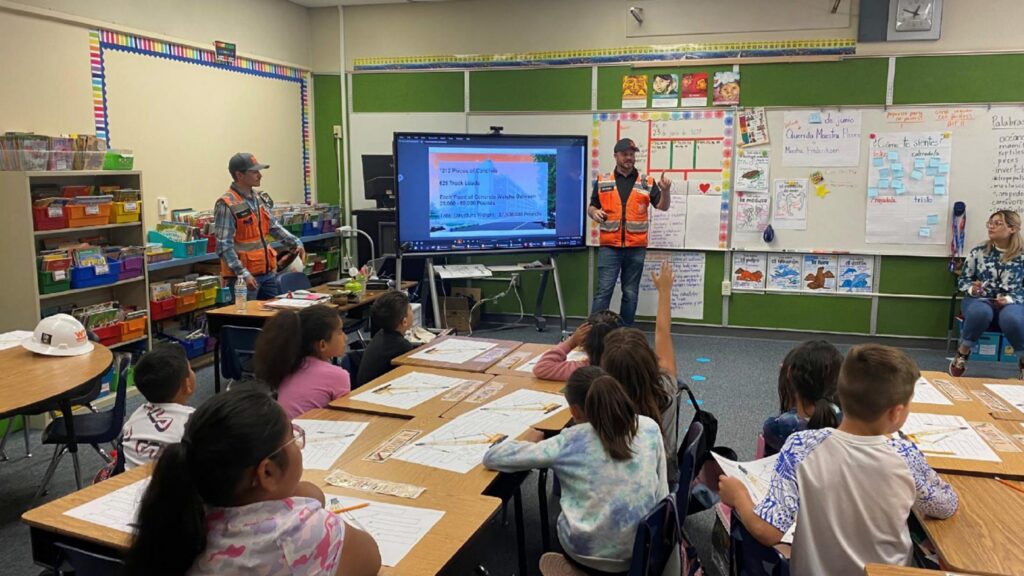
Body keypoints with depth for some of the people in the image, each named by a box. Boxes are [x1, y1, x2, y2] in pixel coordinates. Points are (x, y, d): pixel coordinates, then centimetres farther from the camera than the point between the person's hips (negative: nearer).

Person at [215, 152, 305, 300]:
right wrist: (243, 274, -25)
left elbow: (274, 226, 18)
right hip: (245, 277, -7)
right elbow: (224, 246, -19)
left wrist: (296, 243, 5)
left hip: (269, 273, 8)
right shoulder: (226, 205, -16)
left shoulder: (260, 199, 8)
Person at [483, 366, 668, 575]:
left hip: (588, 554, -2)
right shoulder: (650, 428, -7)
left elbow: (492, 458, -9)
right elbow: (661, 494, 2)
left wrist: (530, 442, 9)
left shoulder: (569, 443, -14)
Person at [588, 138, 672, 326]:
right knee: (603, 290, -5)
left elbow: (663, 206, 3)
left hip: (636, 248, 1)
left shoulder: (647, 182, 6)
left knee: (631, 293, 8)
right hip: (609, 246, -1)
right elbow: (591, 207, 11)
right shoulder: (602, 181, 7)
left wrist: (665, 190, -16)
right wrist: (594, 213, -11)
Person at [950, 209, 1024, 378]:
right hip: (980, 301, 1)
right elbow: (962, 280, 10)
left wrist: (1010, 299, -19)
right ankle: (962, 353, -13)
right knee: (980, 312, -38)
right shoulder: (978, 251, 5)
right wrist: (971, 289, -13)